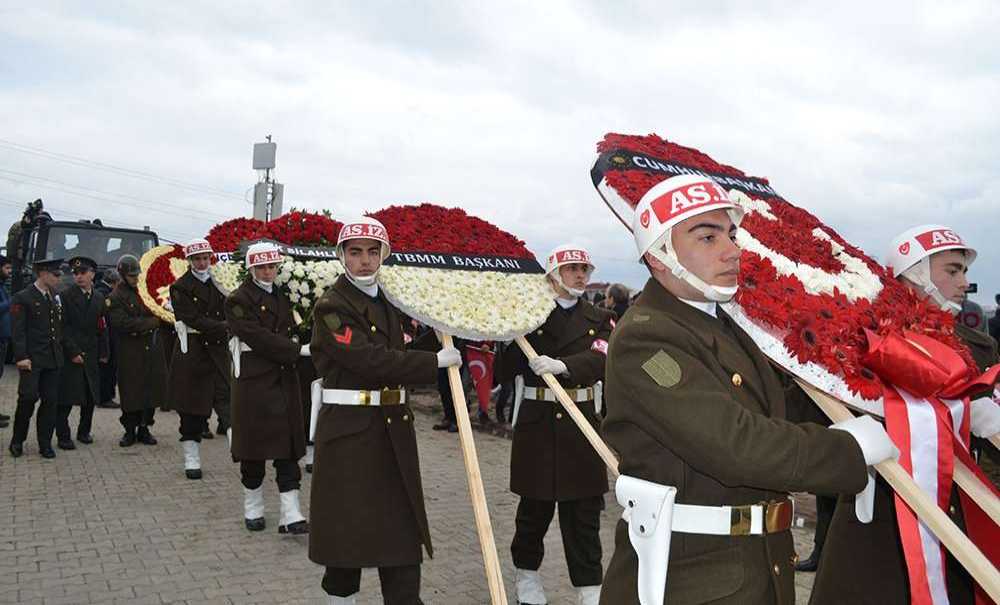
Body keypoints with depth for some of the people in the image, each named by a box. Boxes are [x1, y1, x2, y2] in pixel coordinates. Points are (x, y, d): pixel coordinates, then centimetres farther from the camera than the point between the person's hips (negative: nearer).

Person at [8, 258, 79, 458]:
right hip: (32, 359, -6)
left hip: (53, 359, 6)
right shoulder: (22, 298, -4)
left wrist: (72, 352, 22)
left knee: (50, 401, 4)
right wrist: (21, 357, -19)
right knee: (28, 398, -9)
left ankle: (45, 444, 12)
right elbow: (17, 331, -10)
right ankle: (17, 441, 10)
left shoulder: (55, 298, 16)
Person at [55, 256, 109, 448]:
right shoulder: (66, 296, -5)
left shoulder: (99, 298, 11)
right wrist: (73, 351, -15)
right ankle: (63, 436, 5)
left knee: (90, 397, 11)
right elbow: (63, 326, -10)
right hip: (69, 354, -5)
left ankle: (84, 431, 24)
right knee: (66, 398, -3)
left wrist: (103, 353, 6)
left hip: (91, 355, 5)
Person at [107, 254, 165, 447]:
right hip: (131, 352, -5)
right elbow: (122, 323, -16)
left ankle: (144, 428, 16)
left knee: (152, 389, 5)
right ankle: (130, 431, 12)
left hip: (152, 348, 5)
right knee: (131, 392, -1)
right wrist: (151, 322, -13)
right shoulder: (116, 297, -6)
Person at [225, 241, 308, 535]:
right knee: (255, 445, 4)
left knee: (288, 445, 0)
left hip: (285, 379, 5)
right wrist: (299, 350, -19)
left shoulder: (282, 296, 13)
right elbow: (258, 337, -16)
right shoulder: (238, 300, -7)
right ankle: (253, 509, 22)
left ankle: (291, 516, 0)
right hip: (254, 381, -5)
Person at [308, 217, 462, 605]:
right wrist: (437, 361, -16)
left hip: (394, 429, 7)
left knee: (402, 529, 6)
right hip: (348, 431, -6)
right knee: (347, 528, 4)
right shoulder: (331, 307, -11)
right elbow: (373, 361, -21)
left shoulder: (390, 302, 12)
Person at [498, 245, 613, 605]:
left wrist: (561, 366, -31)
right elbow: (506, 369, -2)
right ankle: (526, 574, 30)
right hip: (536, 424, -1)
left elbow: (599, 360, -13)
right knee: (534, 507, 9)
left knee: (584, 512, 4)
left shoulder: (599, 320, 7)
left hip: (581, 425, 1)